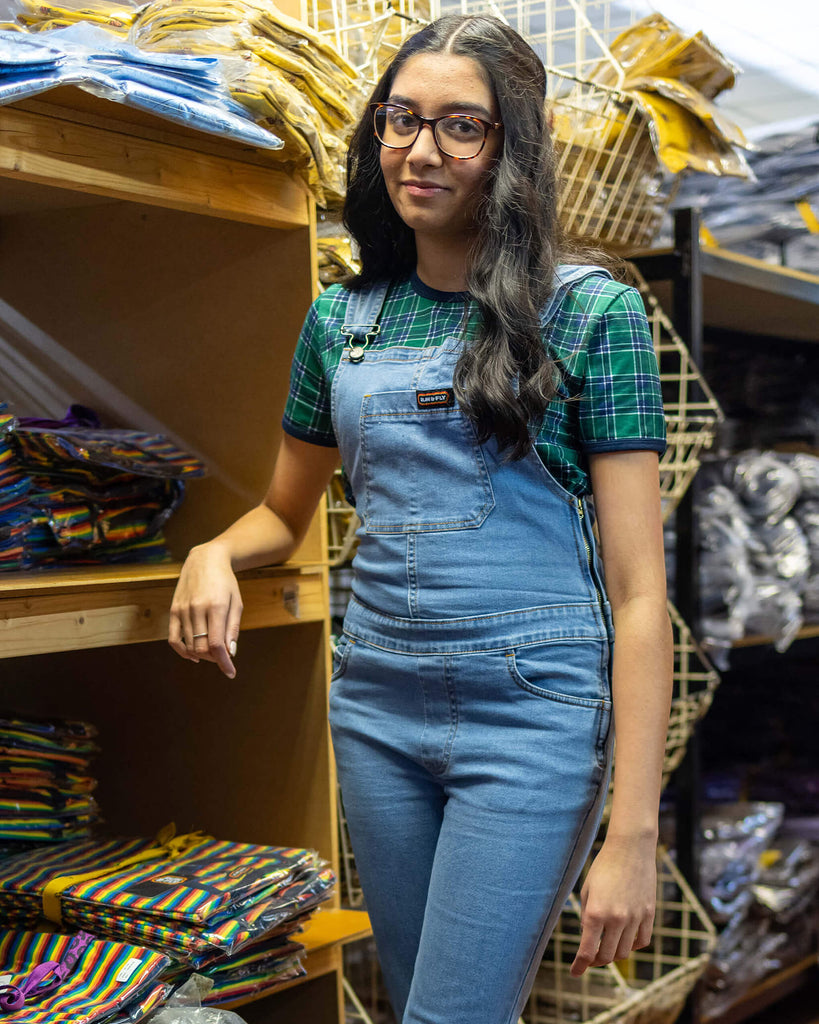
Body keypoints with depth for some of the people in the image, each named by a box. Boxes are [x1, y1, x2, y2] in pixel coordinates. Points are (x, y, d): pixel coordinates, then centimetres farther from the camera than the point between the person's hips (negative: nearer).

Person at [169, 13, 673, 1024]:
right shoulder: (341, 318, 7)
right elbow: (284, 511, 20)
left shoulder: (590, 310, -7)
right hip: (375, 708, 5)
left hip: (531, 714, -5)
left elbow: (637, 588, -10)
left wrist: (632, 834, -15)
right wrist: (214, 552, -5)